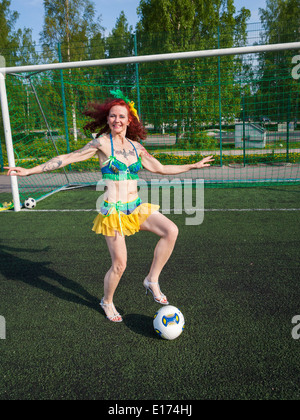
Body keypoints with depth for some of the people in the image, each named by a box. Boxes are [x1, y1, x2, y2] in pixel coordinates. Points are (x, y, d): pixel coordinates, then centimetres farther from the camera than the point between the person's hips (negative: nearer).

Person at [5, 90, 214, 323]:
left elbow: (160, 168, 18)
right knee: (119, 265, -1)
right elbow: (68, 158, -6)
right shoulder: (102, 142, -7)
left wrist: (193, 166, 22)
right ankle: (107, 302, 31)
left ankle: (152, 280, 4)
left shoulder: (136, 146, 8)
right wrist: (30, 171, -7)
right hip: (113, 210, -5)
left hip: (136, 207, 5)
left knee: (171, 230, -15)